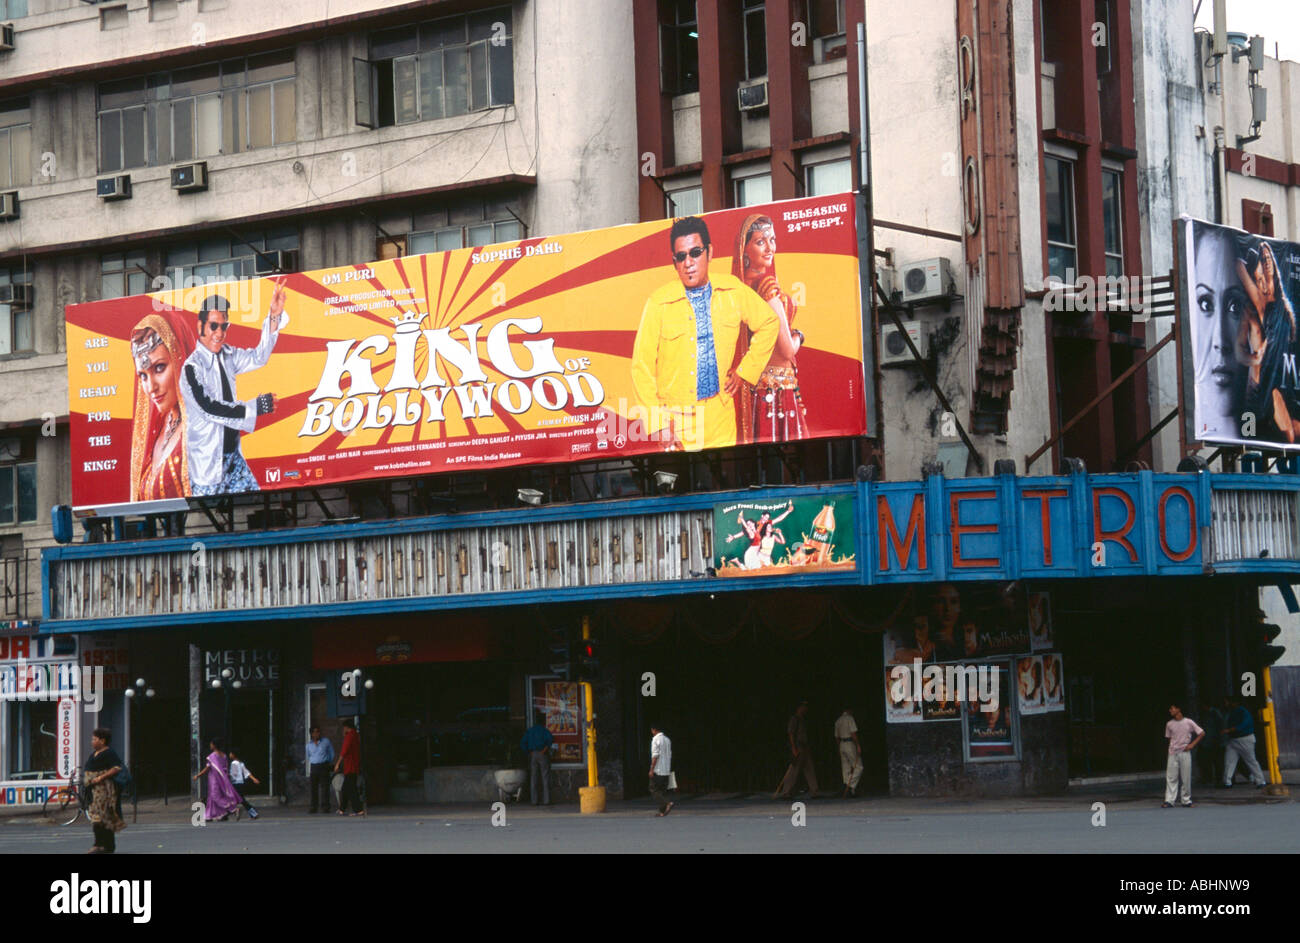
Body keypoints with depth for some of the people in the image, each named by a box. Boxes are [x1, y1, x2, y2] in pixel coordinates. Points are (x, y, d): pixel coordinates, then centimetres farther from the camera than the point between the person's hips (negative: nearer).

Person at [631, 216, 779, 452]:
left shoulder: (732, 291, 2)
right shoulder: (658, 304, -8)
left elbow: (769, 322, 19)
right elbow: (642, 367, -4)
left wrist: (745, 371, 12)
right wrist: (657, 425, -10)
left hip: (720, 415, 3)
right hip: (677, 417, -3)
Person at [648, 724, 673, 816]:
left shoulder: (655, 740, -12)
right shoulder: (667, 740, 12)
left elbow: (655, 756, -17)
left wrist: (651, 770, -14)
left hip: (658, 771, -7)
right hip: (666, 770, 7)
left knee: (654, 790, -1)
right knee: (663, 791, 10)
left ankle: (668, 803, -20)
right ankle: (662, 811, 7)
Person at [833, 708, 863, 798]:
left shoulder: (838, 720, 16)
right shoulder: (849, 718, -7)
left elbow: (837, 737, 19)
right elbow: (853, 733, -15)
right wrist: (858, 746, -15)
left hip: (842, 744, 8)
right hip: (850, 744, -8)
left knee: (846, 769, 7)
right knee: (858, 767, -4)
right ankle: (851, 786, -18)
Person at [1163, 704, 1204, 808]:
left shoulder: (1188, 722, -3)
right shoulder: (1169, 724, 6)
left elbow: (1202, 733, 1)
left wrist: (1192, 744, -6)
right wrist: (1171, 748, 6)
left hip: (1185, 752, -2)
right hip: (1173, 753, 2)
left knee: (1186, 778, 1)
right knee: (1171, 777, -4)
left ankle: (1186, 800, 12)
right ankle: (1169, 801, -6)